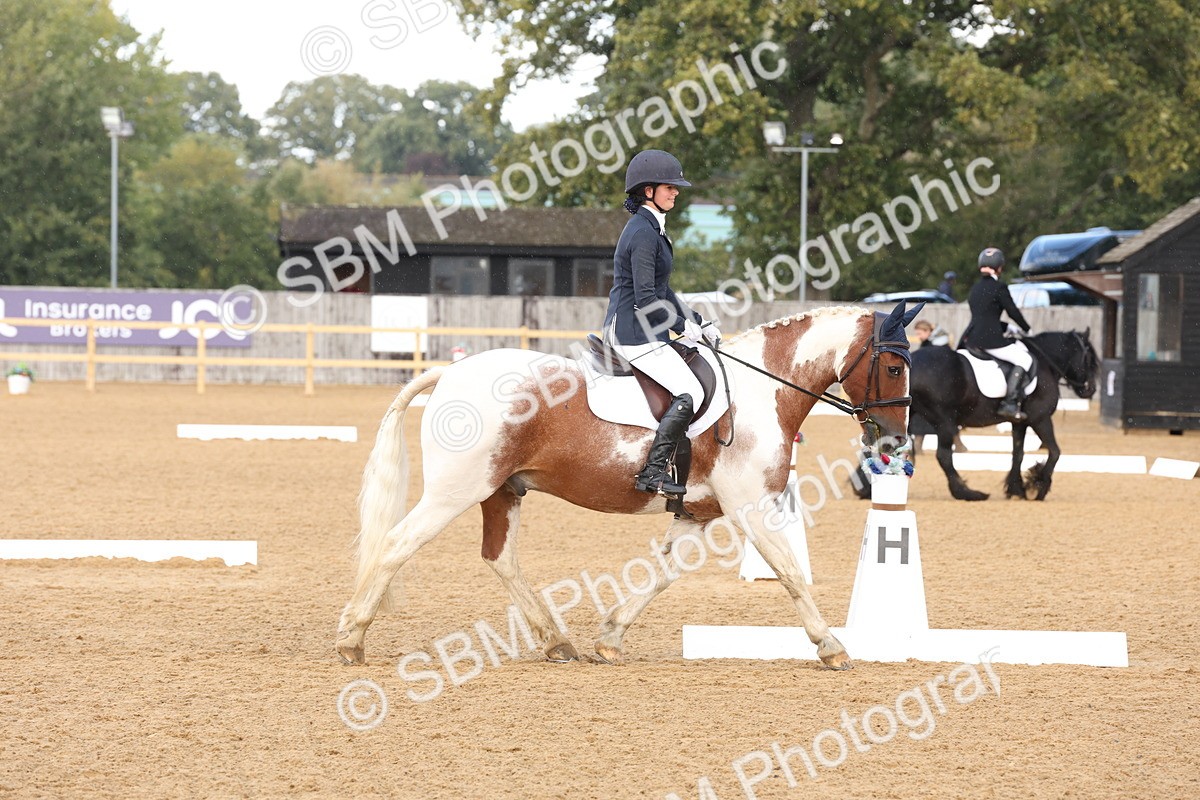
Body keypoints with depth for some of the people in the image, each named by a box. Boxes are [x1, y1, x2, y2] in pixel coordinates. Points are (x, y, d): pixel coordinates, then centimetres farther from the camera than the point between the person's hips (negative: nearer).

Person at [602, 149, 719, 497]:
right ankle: (653, 473, -19)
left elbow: (660, 291, 23)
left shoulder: (650, 229, 17)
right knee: (689, 393, -17)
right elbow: (646, 300, -21)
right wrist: (684, 325, -10)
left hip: (636, 332, 11)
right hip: (636, 335, -11)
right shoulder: (644, 233, -16)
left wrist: (699, 323, 16)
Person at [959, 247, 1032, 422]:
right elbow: (1013, 312, -2)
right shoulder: (999, 287, -6)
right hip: (990, 340, -8)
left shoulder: (975, 289, 17)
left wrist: (1009, 328, 26)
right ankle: (1010, 403, -15)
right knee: (1024, 359, -2)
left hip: (970, 340, 8)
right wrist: (1027, 329, 15)